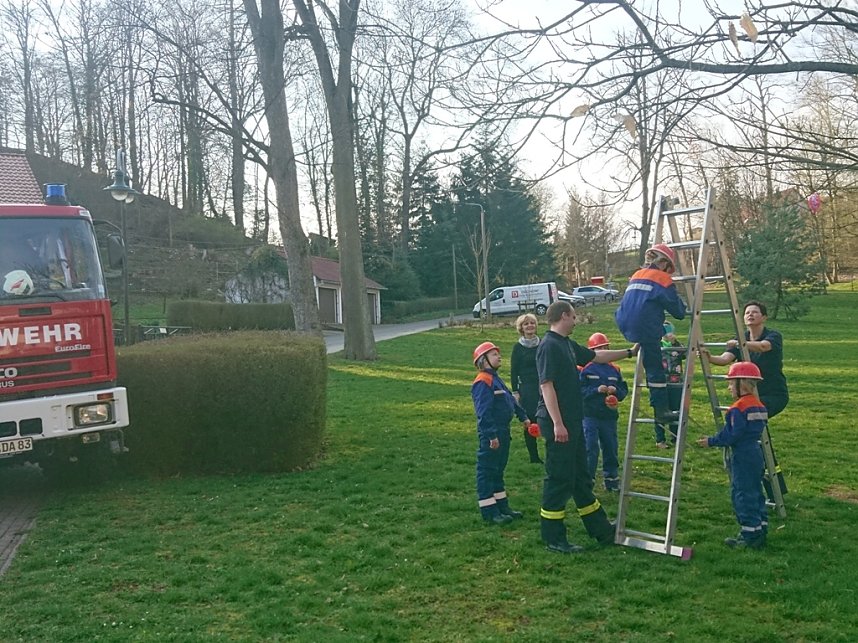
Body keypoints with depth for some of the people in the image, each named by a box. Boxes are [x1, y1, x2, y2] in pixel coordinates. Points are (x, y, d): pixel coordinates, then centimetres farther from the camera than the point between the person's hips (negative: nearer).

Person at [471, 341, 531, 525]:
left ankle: (502, 506, 27)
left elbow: (511, 400, 25)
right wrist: (491, 435, -25)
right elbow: (483, 412, -22)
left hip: (503, 431, 11)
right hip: (491, 434, -10)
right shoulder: (482, 382, -16)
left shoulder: (496, 379, 16)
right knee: (487, 471, -3)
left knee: (498, 470, 18)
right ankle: (489, 512, 1)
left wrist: (523, 416, 20)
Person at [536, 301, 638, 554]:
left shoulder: (567, 345, 14)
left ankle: (601, 530, 27)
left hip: (573, 422, 10)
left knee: (581, 478, 17)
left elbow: (596, 356, 28)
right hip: (559, 425, -10)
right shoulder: (549, 346, -16)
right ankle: (553, 539, 7)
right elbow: (546, 385, -21)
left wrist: (629, 352, 30)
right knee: (559, 480, -3)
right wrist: (557, 423, -25)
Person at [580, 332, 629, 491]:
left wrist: (616, 391, -12)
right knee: (590, 450, -6)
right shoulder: (585, 369, -5)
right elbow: (580, 391, -12)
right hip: (590, 416, -4)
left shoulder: (615, 370, 8)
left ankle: (611, 480, 26)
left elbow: (624, 391, 9)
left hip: (609, 416, 5)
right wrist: (597, 390, -21)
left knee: (611, 449, 13)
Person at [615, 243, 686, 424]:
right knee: (655, 370, 0)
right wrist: (680, 300, 24)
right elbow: (678, 311, 4)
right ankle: (661, 410, 2)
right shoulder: (663, 279, 1)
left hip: (625, 326, 7)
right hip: (646, 328, -7)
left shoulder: (636, 276, 21)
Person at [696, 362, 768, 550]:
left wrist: (711, 441, -11)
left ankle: (750, 535, 2)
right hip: (756, 453, 9)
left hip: (742, 456, -9)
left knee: (743, 494, -2)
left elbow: (733, 435, -21)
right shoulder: (759, 406, 10)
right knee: (755, 492, 15)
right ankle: (760, 531, 21)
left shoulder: (738, 408, -18)